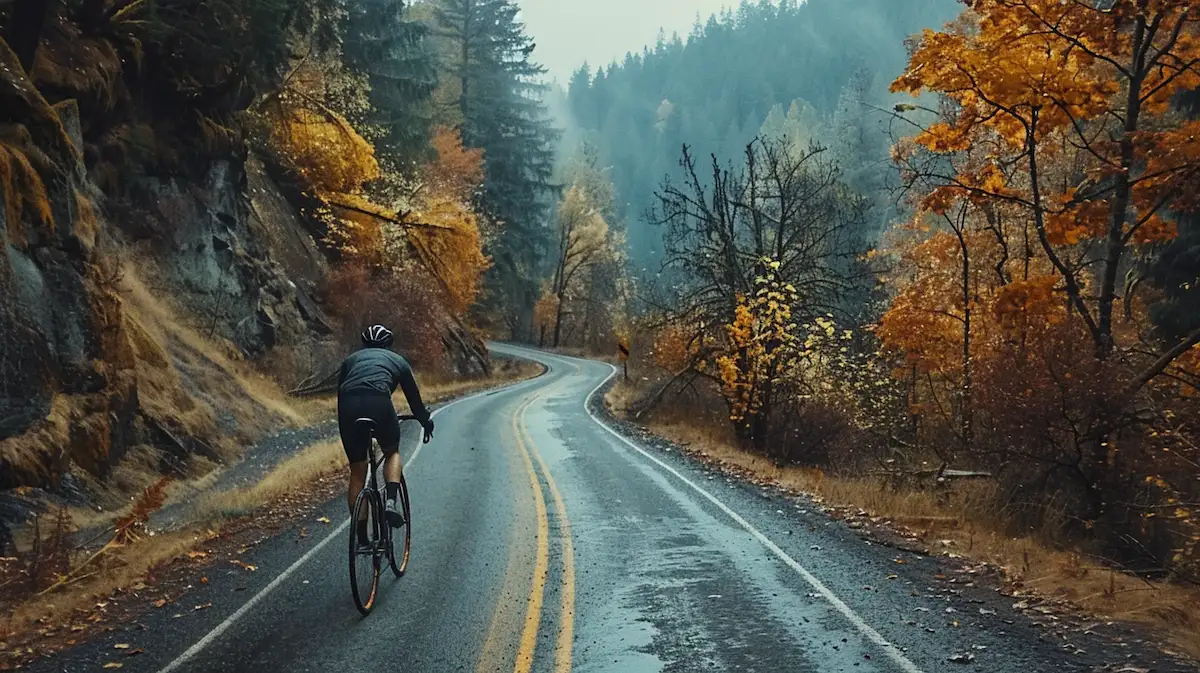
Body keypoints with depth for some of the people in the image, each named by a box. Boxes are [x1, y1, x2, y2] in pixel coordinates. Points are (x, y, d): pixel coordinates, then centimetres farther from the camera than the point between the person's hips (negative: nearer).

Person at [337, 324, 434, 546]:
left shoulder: (351, 359, 34)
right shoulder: (397, 360, 30)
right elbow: (414, 397, 36)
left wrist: (344, 425, 49)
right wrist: (426, 423, 53)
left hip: (348, 406, 2)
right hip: (378, 402, -2)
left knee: (357, 472, 14)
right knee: (392, 453, 26)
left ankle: (361, 537, 17)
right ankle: (391, 500, -1)